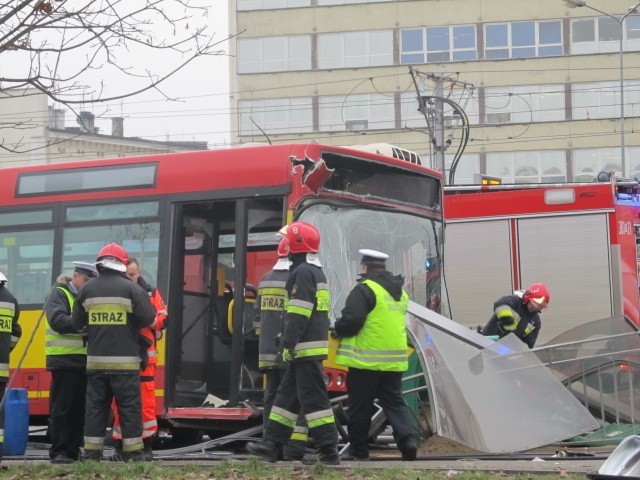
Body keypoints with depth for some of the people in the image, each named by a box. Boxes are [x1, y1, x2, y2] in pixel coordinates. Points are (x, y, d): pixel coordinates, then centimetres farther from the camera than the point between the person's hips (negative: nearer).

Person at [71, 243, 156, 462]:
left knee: (95, 406, 8)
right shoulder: (131, 288, -6)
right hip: (125, 361, -3)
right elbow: (148, 319, -7)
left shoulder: (87, 289, 5)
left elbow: (77, 323, 10)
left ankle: (92, 452, 8)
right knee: (129, 407, 2)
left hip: (96, 360, 3)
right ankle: (133, 452, 2)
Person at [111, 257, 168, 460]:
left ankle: (147, 445, 4)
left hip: (144, 355, 0)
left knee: (146, 401, -2)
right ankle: (120, 445, 11)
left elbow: (163, 318, 5)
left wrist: (149, 320, -14)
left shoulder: (151, 293, 8)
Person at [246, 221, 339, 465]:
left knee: (313, 398, -9)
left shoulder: (303, 272, -12)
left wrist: (288, 344, -19)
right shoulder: (316, 272, 20)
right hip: (310, 348, 10)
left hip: (305, 347, -10)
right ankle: (271, 445, 15)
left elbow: (298, 314, -20)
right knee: (287, 396, 12)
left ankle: (328, 451, -9)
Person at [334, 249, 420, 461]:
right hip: (394, 361, 7)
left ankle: (358, 450, 11)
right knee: (395, 402, 10)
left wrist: (338, 329, 1)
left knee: (360, 406, 4)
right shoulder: (400, 292, 15)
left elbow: (350, 320, -20)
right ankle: (409, 437, -10)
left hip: (366, 360, -7)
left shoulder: (365, 290, -12)